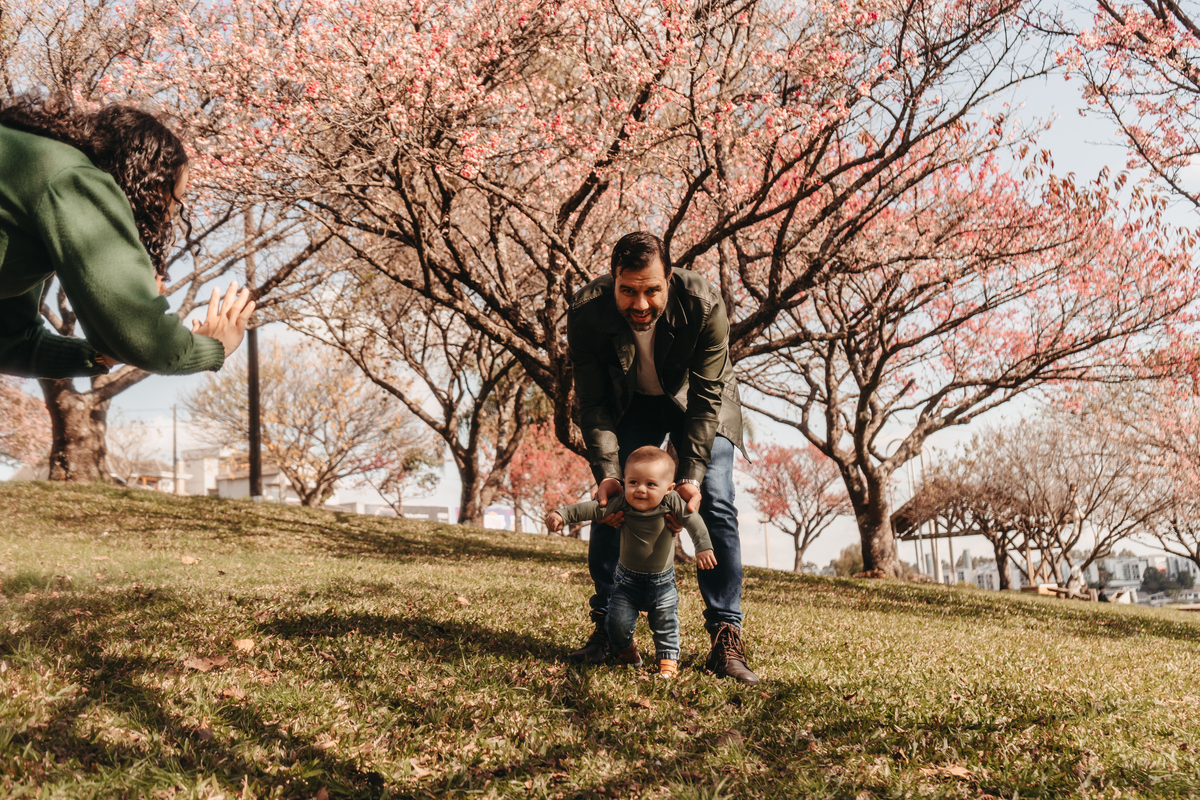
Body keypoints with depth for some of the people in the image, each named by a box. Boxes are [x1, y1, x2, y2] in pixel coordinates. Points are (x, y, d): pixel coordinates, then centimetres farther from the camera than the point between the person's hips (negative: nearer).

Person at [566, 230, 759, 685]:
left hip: (698, 401, -2)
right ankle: (606, 627, 0)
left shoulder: (703, 305, -35)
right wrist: (606, 472, -32)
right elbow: (593, 404, -21)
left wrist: (691, 475, -34)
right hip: (631, 404, 2)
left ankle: (725, 638, -12)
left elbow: (706, 397, -28)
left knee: (714, 503, -15)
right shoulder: (586, 312, -30)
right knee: (609, 500, -10)